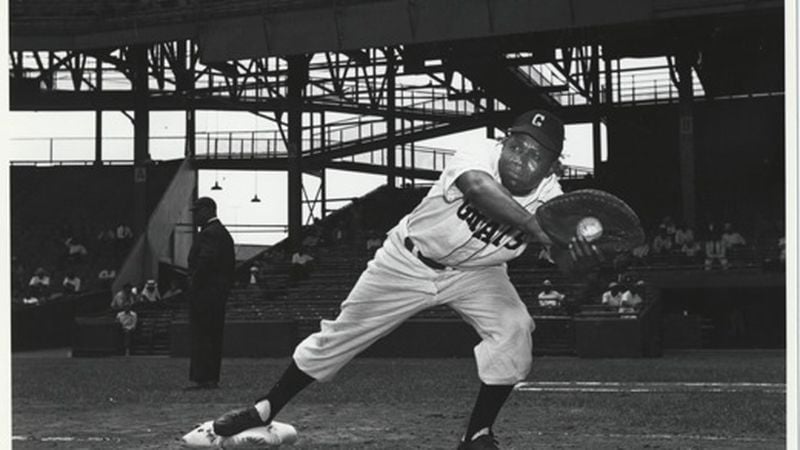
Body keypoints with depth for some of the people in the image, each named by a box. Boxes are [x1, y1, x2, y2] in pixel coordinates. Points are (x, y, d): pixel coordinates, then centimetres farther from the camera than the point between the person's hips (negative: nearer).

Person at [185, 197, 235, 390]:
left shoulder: (209, 233, -13)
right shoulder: (224, 233, 19)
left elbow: (205, 261, -23)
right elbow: (231, 264, 20)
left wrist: (194, 284, -16)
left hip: (205, 292, -10)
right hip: (220, 292, 10)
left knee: (201, 336, -9)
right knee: (214, 336, 12)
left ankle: (200, 378, -10)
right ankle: (212, 378, 15)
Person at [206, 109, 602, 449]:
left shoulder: (549, 197, -22)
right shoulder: (482, 155, -32)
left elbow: (565, 256, -37)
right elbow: (479, 188, -56)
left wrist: (579, 256, -61)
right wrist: (539, 230, -65)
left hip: (475, 271, 2)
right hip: (408, 262, -2)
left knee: (514, 328, -22)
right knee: (340, 335, 4)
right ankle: (267, 408, 24)